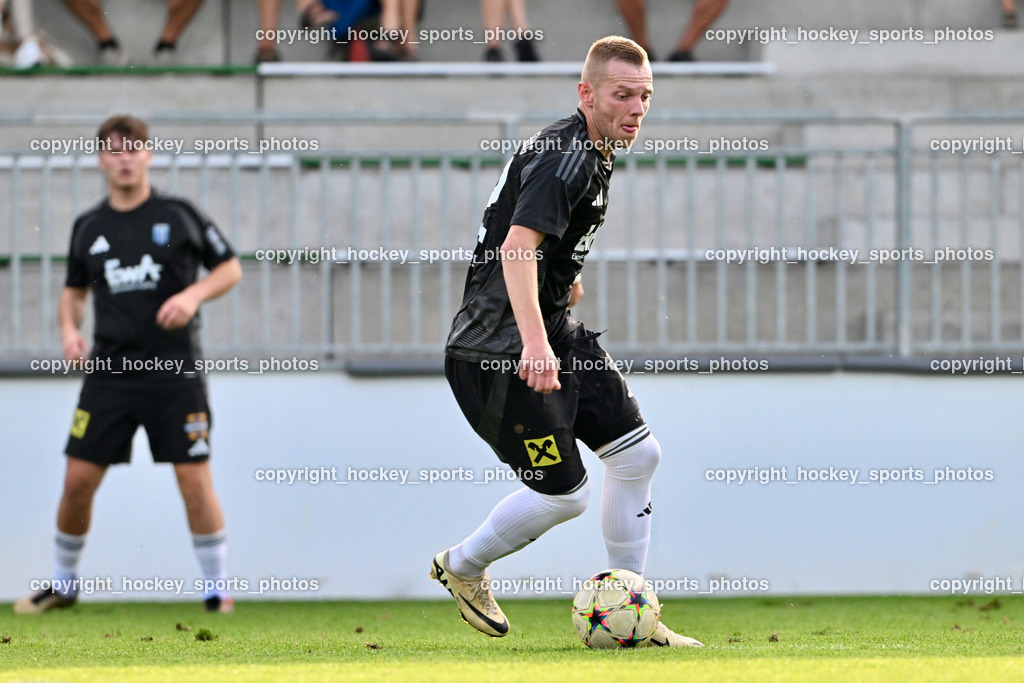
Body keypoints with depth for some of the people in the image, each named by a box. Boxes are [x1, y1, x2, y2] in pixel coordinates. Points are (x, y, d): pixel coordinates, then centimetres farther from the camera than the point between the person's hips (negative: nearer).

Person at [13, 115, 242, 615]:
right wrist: (69, 328, 3)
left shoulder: (178, 215, 0)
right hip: (109, 369, 3)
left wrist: (194, 294, -13)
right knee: (78, 480, 0)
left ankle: (217, 587, 4)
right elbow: (74, 288, 22)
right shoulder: (89, 227, 9)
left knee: (194, 480, -7)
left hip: (175, 372, -3)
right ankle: (63, 584, 17)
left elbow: (230, 269, 5)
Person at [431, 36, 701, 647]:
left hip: (555, 333, 10)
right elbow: (517, 246, -36)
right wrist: (534, 342, -46)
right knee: (564, 492, -9)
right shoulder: (563, 156, -22)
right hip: (498, 351, -10)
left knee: (638, 453, 7)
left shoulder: (597, 153, 10)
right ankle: (463, 566, 17)